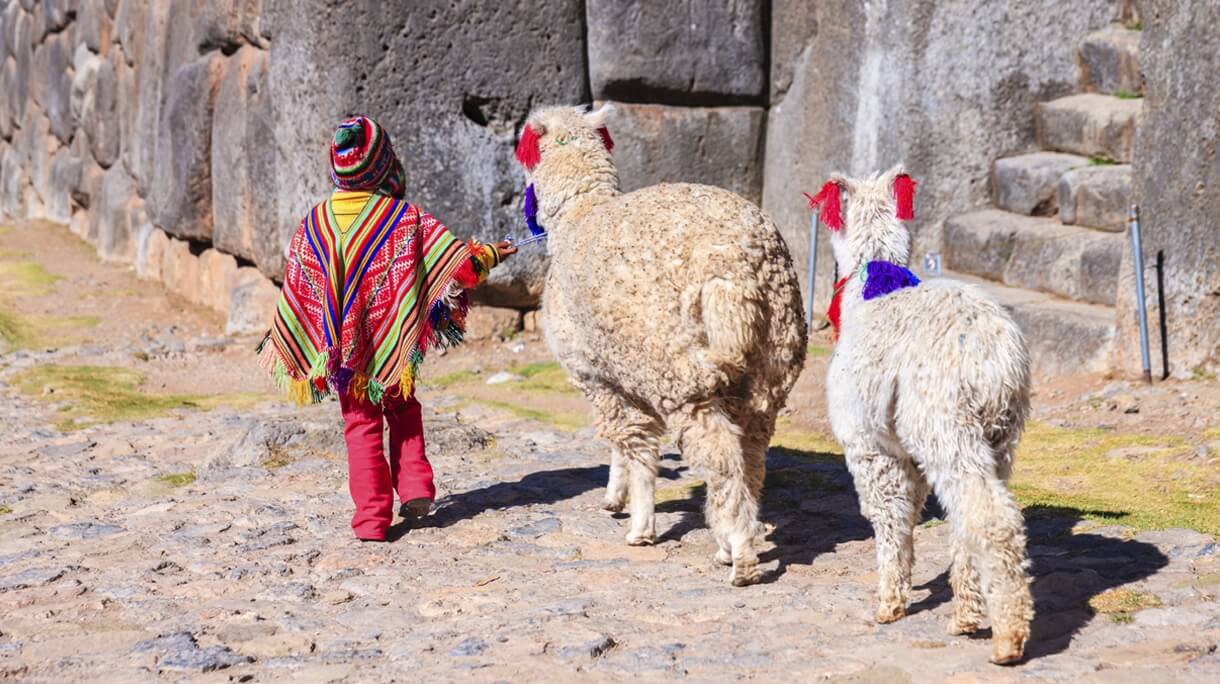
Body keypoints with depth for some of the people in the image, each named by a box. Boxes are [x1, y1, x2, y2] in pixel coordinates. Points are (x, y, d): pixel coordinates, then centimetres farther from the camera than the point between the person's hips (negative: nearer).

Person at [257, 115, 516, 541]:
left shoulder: (314, 224, -5)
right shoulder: (405, 218, -10)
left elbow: (295, 295, 1)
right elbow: (461, 264, -6)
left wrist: (281, 347, 11)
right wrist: (488, 255, 14)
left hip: (343, 349, 1)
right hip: (394, 345, 0)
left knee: (361, 427, 9)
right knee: (404, 413, 22)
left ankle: (372, 514, 4)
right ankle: (415, 486, 8)